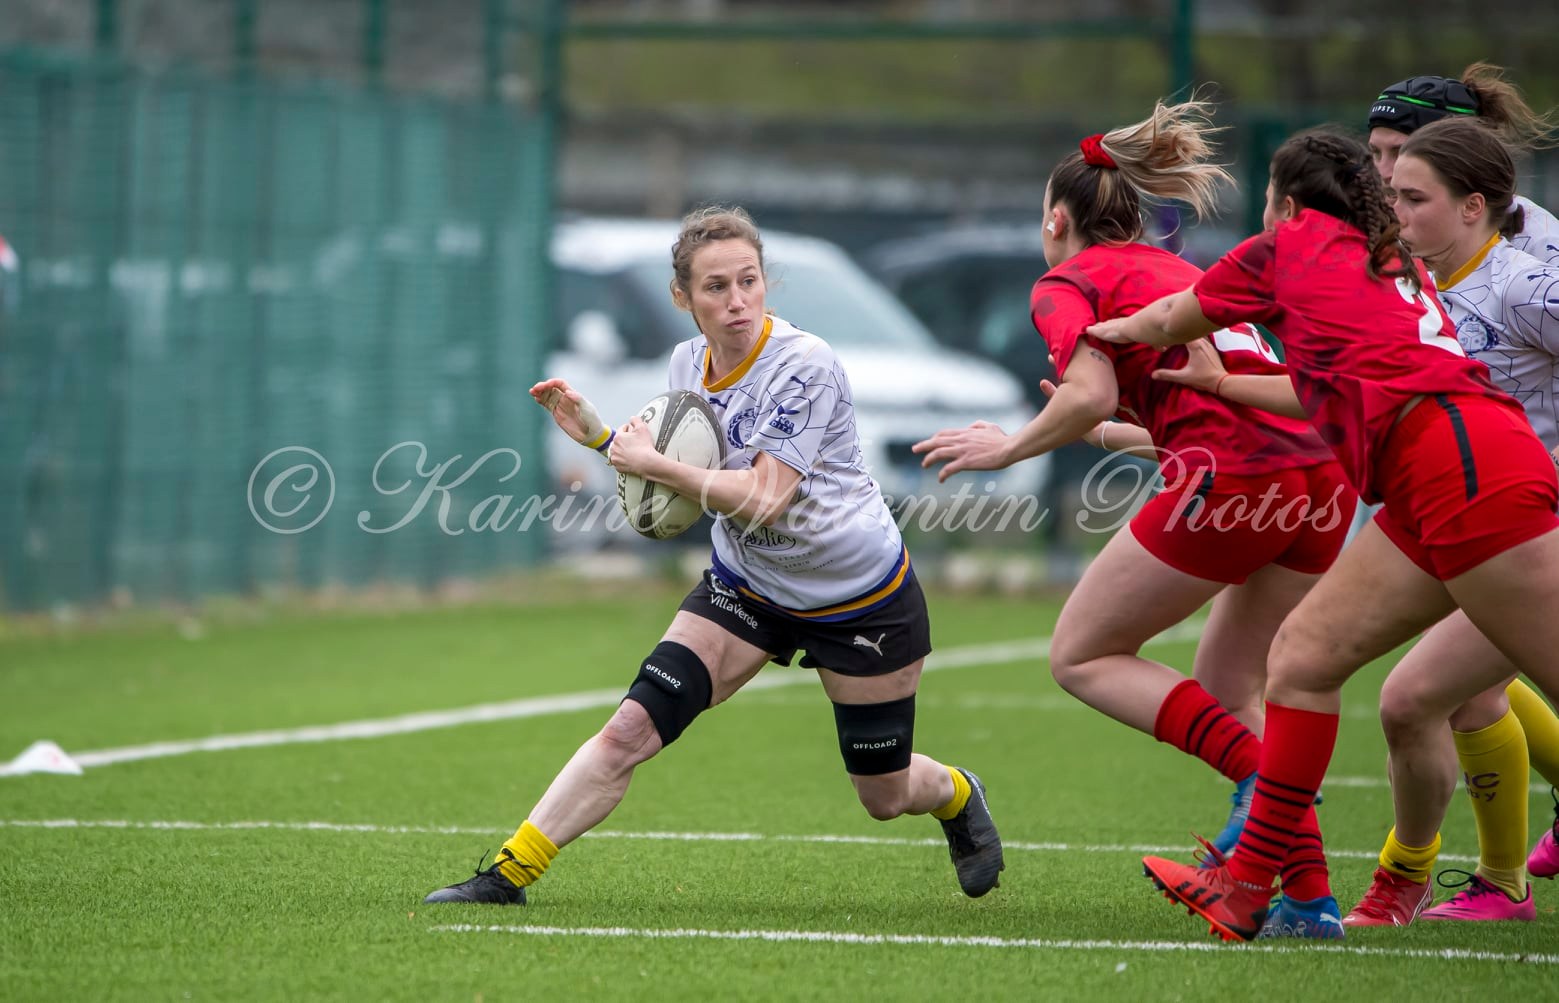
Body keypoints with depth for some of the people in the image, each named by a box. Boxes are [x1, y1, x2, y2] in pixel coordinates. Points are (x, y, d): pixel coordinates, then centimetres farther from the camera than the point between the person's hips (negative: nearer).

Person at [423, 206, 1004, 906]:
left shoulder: (804, 365, -25)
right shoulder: (688, 362, -5)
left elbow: (764, 498, -31)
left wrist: (653, 465, -31)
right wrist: (600, 436, -2)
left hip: (861, 599, -4)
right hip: (747, 586, 5)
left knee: (885, 796, 11)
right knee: (630, 730, -14)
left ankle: (957, 795, 47)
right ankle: (508, 874, -11)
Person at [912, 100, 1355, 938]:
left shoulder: (1069, 283, 8)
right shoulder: (1178, 273, 30)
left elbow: (1091, 396, -9)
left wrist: (1009, 448, 6)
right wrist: (1104, 433, 44)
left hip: (1233, 475, -7)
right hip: (1321, 468, 7)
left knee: (1082, 657, 7)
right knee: (1223, 688, 17)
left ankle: (1262, 777, -13)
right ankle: (1309, 894, 3)